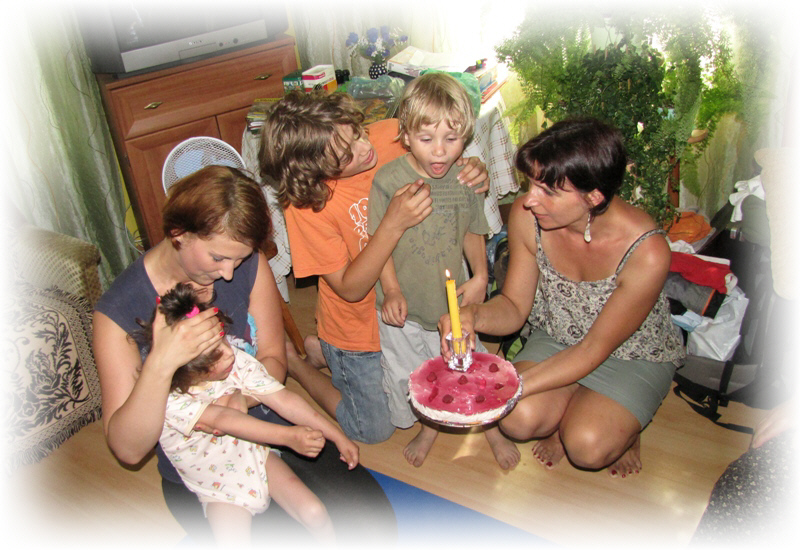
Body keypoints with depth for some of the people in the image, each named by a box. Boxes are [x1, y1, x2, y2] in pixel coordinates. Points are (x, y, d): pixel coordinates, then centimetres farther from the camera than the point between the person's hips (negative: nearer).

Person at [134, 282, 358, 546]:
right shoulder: (166, 398, -28)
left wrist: (337, 435, -18)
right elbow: (223, 419, -38)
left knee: (314, 512, -12)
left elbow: (284, 399, -17)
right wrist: (288, 436, -46)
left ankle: (332, 546, 15)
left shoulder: (237, 361, -17)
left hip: (255, 456, 2)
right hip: (219, 490, -2)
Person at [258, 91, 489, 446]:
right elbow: (350, 289, -27)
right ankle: (293, 363, 31)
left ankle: (326, 352, 34)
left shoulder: (391, 136, -20)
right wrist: (393, 225, -41)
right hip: (361, 330, -4)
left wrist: (473, 177, -28)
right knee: (375, 430, 13)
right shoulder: (305, 202, -29)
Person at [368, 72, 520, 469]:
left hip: (452, 298, 2)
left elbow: (472, 232, 5)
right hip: (402, 304, -1)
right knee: (409, 374, 16)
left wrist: (480, 276, -9)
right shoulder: (387, 180, -20)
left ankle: (491, 428, 44)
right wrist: (391, 291, -21)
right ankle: (429, 427, 47)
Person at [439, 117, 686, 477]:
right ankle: (564, 414, 12)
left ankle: (625, 425, 11)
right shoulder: (526, 216, -22)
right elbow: (515, 306, -10)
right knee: (519, 419, -24)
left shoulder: (647, 252, -33)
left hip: (633, 355, -2)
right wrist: (475, 316, -34)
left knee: (588, 446, -24)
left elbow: (595, 349, -23)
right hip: (556, 338, 3)